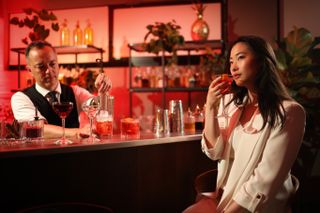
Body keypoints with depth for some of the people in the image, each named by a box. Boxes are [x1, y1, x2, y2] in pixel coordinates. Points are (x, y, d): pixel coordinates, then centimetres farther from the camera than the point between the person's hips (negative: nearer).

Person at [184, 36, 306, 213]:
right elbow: (214, 151, 1)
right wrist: (210, 108, -9)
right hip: (223, 197, 5)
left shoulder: (289, 112, -13)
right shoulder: (230, 102, 7)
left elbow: (267, 179, -17)